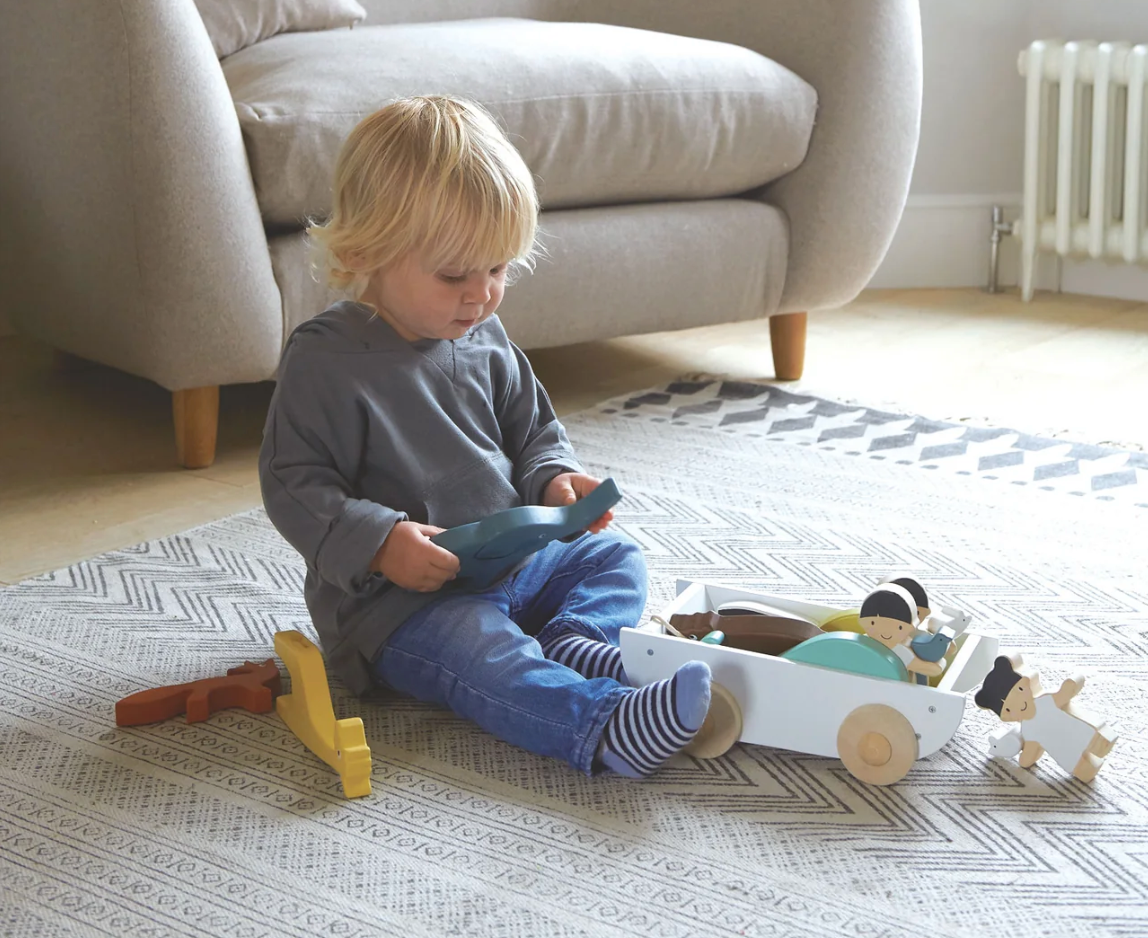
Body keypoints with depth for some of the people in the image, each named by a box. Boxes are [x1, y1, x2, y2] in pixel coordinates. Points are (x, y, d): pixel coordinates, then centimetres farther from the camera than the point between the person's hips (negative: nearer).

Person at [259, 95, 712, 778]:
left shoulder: (485, 341, 8)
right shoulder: (327, 360, -14)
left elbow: (533, 433, 20)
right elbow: (293, 485, -15)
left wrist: (555, 479, -3)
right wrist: (378, 542, -28)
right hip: (397, 595, -8)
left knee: (616, 557, 7)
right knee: (477, 651, -34)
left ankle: (575, 644, -21)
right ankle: (605, 726, -55)